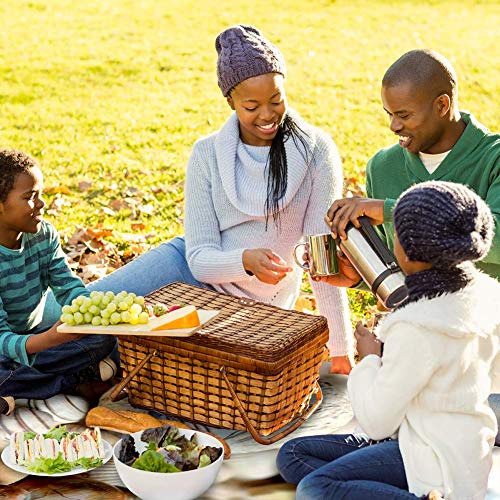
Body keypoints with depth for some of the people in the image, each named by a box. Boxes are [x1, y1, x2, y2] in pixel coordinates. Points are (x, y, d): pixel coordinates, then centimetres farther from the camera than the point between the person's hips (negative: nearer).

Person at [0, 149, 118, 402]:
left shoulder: (44, 235, -4)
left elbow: (69, 288, -4)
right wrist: (51, 338, -47)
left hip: (33, 335, 7)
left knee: (103, 337, -15)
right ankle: (74, 381, -25)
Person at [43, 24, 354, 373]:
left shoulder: (316, 151, -16)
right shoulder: (207, 154, -9)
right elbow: (200, 257, -13)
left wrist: (341, 349, -18)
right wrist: (246, 260, -35)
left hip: (250, 304, -2)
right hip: (195, 269, 2)